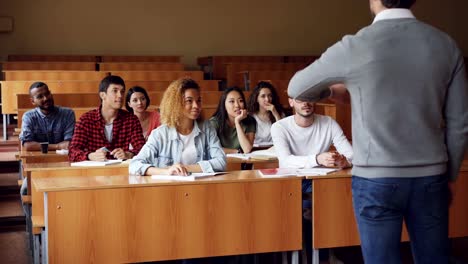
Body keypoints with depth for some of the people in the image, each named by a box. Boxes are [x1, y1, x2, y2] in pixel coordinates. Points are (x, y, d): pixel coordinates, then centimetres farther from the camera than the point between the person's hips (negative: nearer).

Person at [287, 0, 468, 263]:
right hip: (430, 177, 3)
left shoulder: (356, 46, -10)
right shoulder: (446, 44, 0)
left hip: (377, 180, -3)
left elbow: (297, 89, 6)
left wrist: (332, 90, 25)